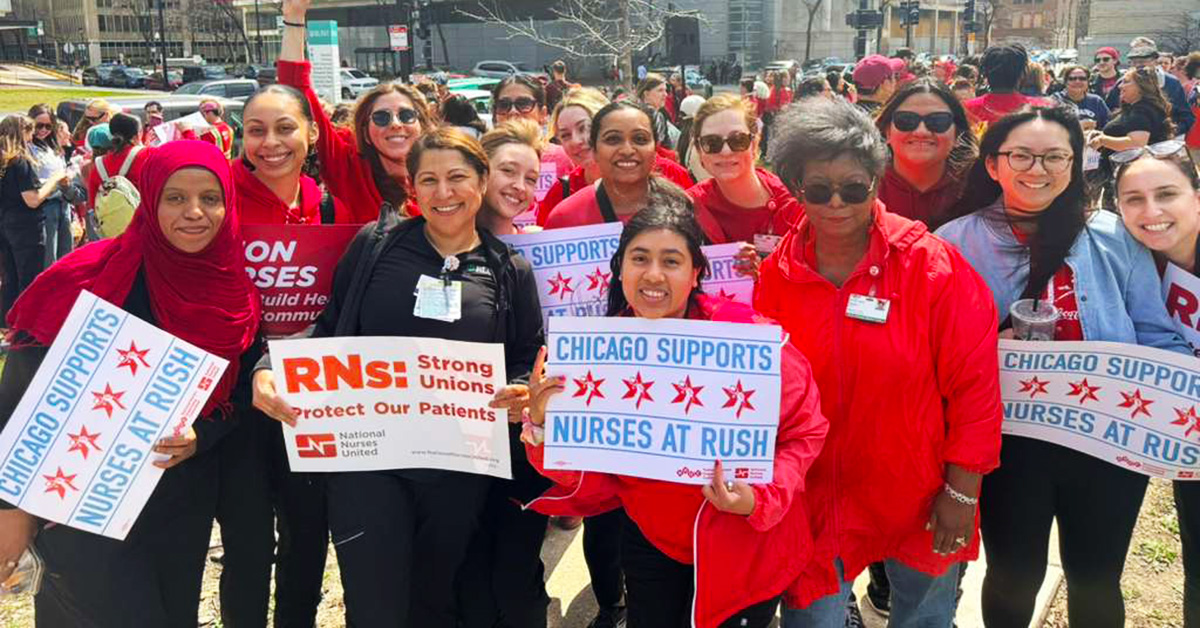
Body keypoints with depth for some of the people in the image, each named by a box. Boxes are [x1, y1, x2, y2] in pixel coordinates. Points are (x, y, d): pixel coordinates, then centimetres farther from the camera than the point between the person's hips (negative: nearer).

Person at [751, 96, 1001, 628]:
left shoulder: (931, 264, -13)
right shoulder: (775, 273, -5)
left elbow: (974, 381, -10)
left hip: (919, 498, -1)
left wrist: (962, 492, -10)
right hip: (815, 500, 2)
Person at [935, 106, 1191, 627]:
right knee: (1013, 579, 16)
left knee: (1097, 580, 18)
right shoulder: (956, 242, -4)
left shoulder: (1115, 237, 0)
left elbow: (1156, 339, 3)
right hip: (1009, 441, -1)